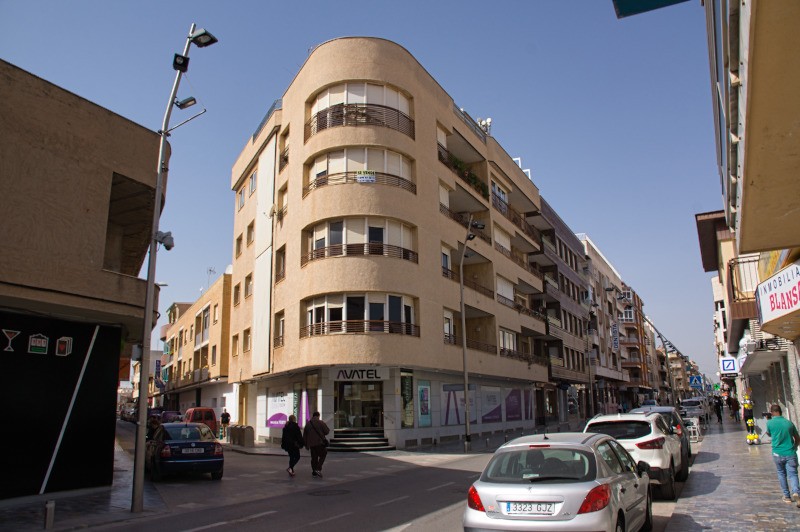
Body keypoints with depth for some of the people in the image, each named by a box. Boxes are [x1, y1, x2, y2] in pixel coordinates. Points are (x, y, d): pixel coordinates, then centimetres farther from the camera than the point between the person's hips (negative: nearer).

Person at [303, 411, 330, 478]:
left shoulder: (307, 424, 10)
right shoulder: (321, 422, -4)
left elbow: (304, 435, 13)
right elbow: (326, 431, -6)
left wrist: (306, 444, 20)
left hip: (311, 444, 5)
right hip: (320, 442, -5)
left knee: (314, 457, 13)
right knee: (322, 455, 4)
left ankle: (314, 472, 14)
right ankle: (318, 469, -12)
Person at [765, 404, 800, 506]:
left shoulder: (770, 423, -6)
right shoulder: (789, 423, 1)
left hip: (778, 454, -1)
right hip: (790, 453, 1)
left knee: (781, 474, 17)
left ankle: (787, 496, 19)